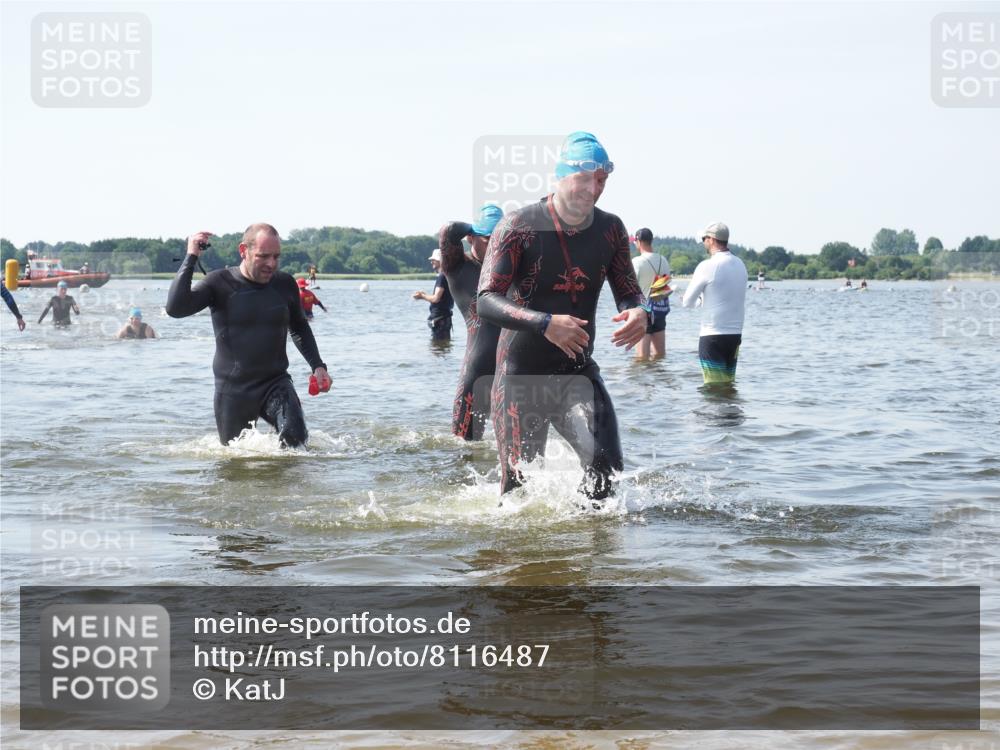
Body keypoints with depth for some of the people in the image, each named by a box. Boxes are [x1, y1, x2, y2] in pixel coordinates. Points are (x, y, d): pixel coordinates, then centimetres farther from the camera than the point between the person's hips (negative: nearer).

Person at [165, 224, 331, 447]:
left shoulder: (285, 284, 4)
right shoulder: (220, 283, -6)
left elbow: (299, 328, 22)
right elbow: (175, 308, -22)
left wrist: (317, 365, 10)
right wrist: (191, 257, -20)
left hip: (275, 384, 1)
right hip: (232, 389, -1)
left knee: (295, 436, -24)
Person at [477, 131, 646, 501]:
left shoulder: (610, 229, 1)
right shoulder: (518, 226, -13)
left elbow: (628, 292, 8)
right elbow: (487, 301, -20)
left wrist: (638, 313, -18)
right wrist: (546, 324, -36)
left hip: (578, 373, 3)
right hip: (521, 376, -3)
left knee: (606, 467, -14)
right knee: (520, 487, 0)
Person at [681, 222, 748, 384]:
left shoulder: (707, 266, -12)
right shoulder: (740, 265, 7)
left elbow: (688, 302, -6)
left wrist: (700, 296, 15)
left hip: (712, 336, -6)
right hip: (736, 334, 6)